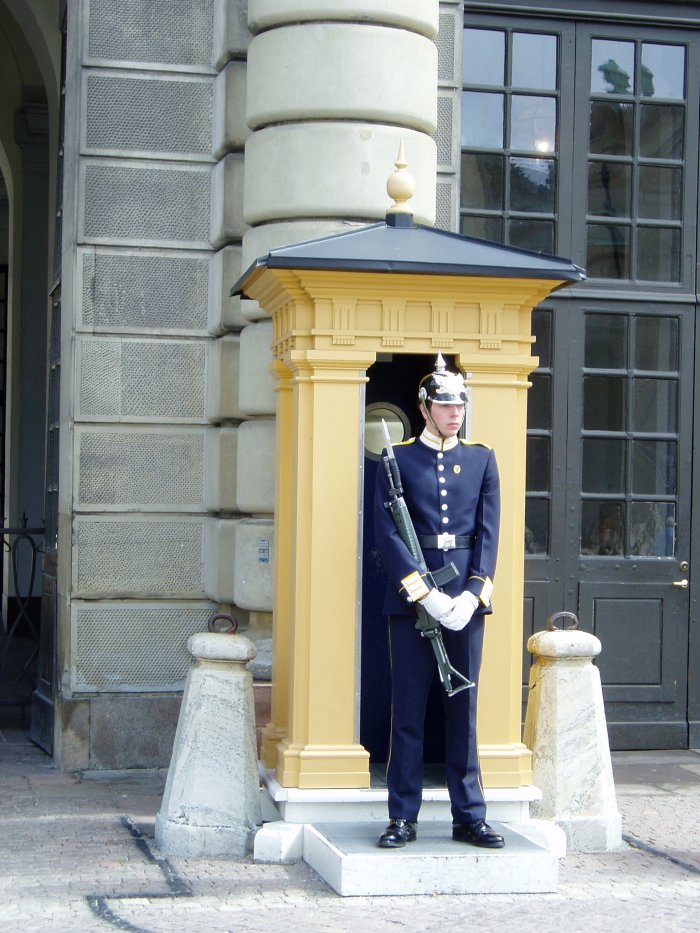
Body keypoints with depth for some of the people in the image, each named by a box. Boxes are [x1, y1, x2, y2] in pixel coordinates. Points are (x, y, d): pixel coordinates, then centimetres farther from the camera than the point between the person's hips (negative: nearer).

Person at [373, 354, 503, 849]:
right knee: (408, 711, 2)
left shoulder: (482, 459, 10)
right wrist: (425, 593, -16)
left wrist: (473, 593, -10)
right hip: (411, 598, -2)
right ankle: (403, 818, 8)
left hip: (467, 599, 2)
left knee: (464, 710, 7)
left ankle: (470, 817, 13)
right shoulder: (398, 460, 2)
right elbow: (387, 533, -6)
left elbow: (489, 531, 4)